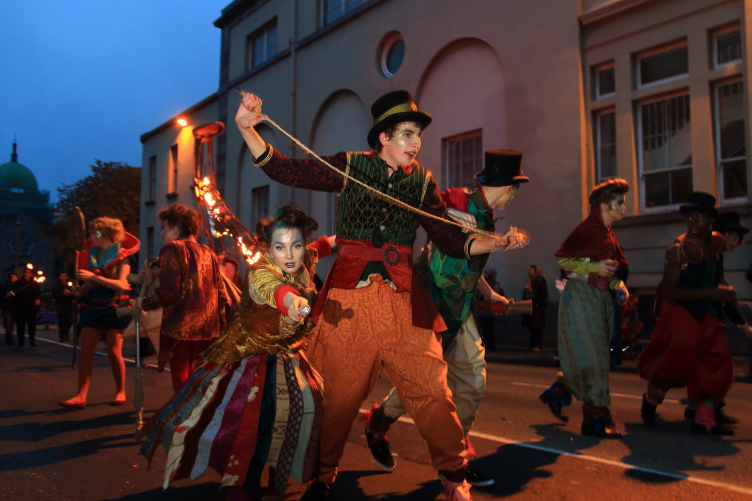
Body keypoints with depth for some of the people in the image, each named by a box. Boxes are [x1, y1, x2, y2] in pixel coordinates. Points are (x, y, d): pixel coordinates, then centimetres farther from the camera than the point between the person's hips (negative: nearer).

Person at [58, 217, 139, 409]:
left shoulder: (121, 256, -6)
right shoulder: (90, 255, 10)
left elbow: (121, 284, -18)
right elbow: (87, 283, 19)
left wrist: (94, 277, -24)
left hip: (114, 307, -5)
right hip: (92, 307, 5)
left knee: (114, 352, -1)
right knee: (86, 351, -3)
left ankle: (120, 392, 13)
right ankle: (81, 397, -4)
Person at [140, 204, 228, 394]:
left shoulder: (172, 249, -5)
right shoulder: (208, 253, 14)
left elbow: (169, 293, -14)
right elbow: (221, 294, 13)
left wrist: (144, 303, 2)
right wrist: (219, 324, 20)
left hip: (181, 327, -7)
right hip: (208, 328, 7)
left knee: (181, 379, 2)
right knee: (195, 378, 18)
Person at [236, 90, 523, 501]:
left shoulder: (422, 183, 9)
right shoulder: (349, 167, 4)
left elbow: (450, 241, 7)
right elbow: (287, 171, -2)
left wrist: (493, 243, -8)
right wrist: (248, 130, -13)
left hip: (402, 300, 2)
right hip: (348, 296, -1)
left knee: (430, 388, -2)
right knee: (338, 390, 7)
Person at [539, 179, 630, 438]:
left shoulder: (608, 234, 15)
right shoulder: (586, 229, -10)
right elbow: (562, 259, -13)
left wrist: (619, 285, 3)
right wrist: (594, 267, -20)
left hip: (600, 298, 9)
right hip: (581, 297, -9)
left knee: (584, 358, 11)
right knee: (590, 358, -6)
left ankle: (556, 393, 28)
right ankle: (596, 419, 0)